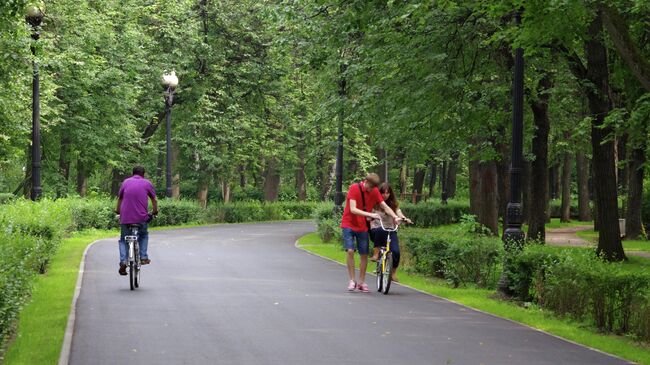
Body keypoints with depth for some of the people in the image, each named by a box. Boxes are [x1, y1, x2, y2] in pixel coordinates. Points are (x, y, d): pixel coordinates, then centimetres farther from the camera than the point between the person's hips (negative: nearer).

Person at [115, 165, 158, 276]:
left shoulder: (126, 182, 10)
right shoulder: (147, 183, 7)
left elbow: (119, 198, 18)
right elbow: (154, 200, 15)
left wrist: (118, 211, 33)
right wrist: (155, 211, 32)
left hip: (125, 217, 0)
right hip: (141, 217, 0)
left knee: (123, 239, 13)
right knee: (143, 235, 26)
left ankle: (123, 261, -6)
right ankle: (143, 257, 13)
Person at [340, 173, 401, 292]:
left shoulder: (374, 191, -2)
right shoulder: (354, 188, -16)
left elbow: (385, 206, -2)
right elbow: (353, 209, -24)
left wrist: (395, 217, -20)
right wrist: (370, 214, -34)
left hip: (362, 226, 4)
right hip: (349, 225, -4)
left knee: (364, 254, 2)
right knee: (350, 251, -16)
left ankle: (361, 282, 12)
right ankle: (352, 280, -6)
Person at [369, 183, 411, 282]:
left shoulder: (393, 204, 9)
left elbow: (398, 212, -7)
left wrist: (404, 218, -27)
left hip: (390, 230, 2)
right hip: (376, 231, -2)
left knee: (396, 251, -19)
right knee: (380, 231, -40)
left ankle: (393, 273, 1)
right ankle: (376, 253, -26)